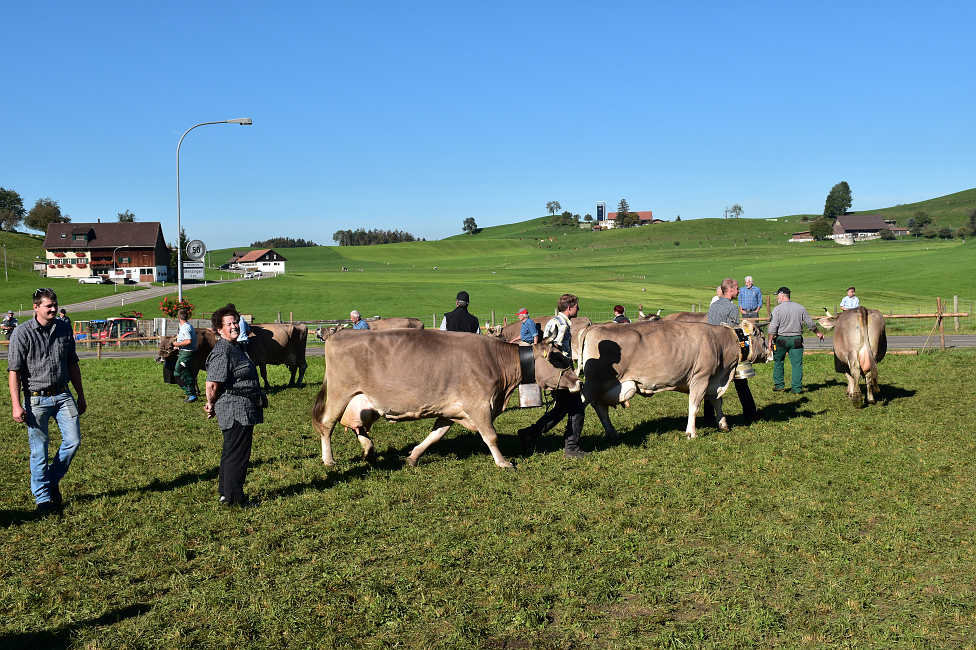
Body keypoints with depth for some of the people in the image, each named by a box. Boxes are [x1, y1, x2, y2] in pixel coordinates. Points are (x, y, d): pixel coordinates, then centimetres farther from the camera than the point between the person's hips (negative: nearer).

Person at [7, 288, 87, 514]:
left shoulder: (64, 329, 7)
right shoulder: (22, 333, -7)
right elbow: (14, 371, -8)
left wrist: (81, 396, 17)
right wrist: (16, 405, -13)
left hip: (63, 395, 4)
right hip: (36, 400, -4)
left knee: (73, 440, -2)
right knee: (39, 450, 3)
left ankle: (53, 480, 23)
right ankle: (43, 497, 17)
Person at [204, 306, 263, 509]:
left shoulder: (234, 348, 16)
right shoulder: (222, 352, -17)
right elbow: (212, 385, -21)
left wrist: (214, 407, 19)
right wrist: (212, 406, -4)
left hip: (243, 412, 10)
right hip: (236, 412, -10)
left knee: (231, 452, 17)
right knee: (237, 454, -4)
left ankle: (225, 493, 27)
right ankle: (234, 498, 3)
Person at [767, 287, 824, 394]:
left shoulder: (777, 309, -9)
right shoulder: (800, 308, 3)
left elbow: (773, 328, -14)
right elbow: (810, 323, 10)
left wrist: (770, 341, -7)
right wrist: (817, 333, 26)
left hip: (781, 340, -2)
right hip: (797, 340, 2)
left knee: (778, 362, 14)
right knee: (797, 364, 5)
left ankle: (779, 386, 19)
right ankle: (797, 388, 5)